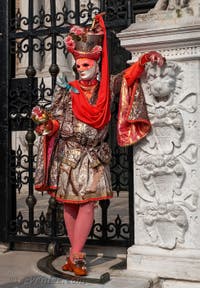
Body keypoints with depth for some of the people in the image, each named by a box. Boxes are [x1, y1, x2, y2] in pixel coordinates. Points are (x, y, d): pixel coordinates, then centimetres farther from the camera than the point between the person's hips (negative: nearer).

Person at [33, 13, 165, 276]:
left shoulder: (107, 87, 3)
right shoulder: (68, 89, -1)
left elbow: (128, 75, 1)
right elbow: (57, 118, -4)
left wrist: (146, 59, -15)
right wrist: (47, 125, -25)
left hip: (93, 158, 1)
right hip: (68, 156, 0)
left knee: (87, 205, -4)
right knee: (69, 205, 4)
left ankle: (74, 256, 2)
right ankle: (77, 254, 17)